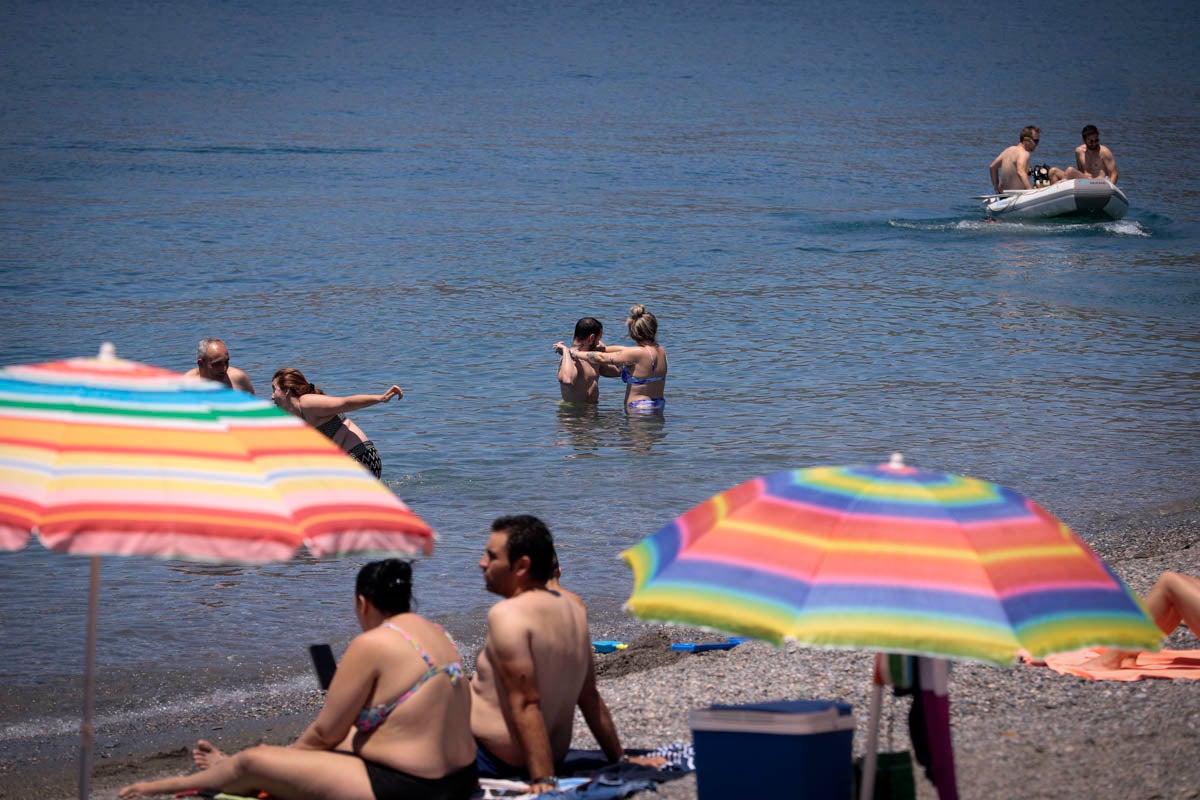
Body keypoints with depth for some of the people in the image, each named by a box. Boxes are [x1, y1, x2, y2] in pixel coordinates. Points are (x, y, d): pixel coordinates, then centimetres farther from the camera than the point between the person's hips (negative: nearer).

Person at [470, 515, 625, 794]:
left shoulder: (507, 615, -21)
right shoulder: (574, 609, 5)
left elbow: (526, 703, -25)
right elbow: (590, 697, 10)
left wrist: (542, 779, -27)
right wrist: (619, 759, 17)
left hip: (496, 758, -9)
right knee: (467, 685, 28)